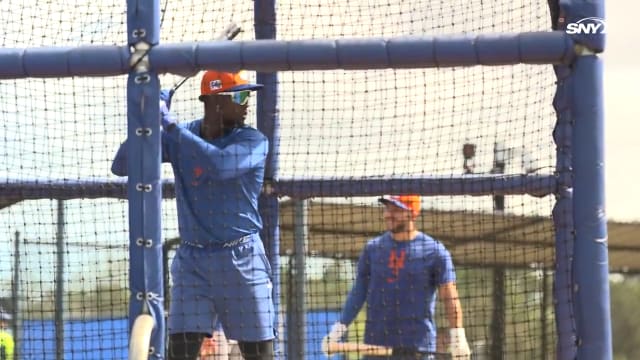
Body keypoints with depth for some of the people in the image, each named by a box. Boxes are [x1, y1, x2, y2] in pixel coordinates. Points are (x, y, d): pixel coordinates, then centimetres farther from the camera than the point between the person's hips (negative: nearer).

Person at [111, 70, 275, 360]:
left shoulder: (253, 141, -7)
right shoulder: (178, 137, 1)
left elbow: (221, 165, -28)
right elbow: (121, 166, -3)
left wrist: (171, 124, -25)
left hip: (241, 260, -2)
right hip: (192, 260, 2)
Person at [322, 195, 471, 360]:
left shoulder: (434, 251, -2)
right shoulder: (372, 248, 9)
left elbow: (450, 297, -5)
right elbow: (359, 291, 11)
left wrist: (457, 336, -17)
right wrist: (339, 328, 1)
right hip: (376, 344, 3)